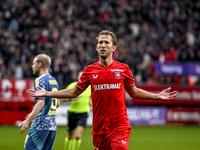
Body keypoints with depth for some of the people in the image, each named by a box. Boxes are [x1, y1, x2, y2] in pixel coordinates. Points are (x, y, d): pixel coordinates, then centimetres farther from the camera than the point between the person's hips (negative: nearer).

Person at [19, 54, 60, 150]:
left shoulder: (40, 80, -10)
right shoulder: (54, 81, 16)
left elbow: (41, 103, -20)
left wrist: (28, 120, -21)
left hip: (40, 125, -9)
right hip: (52, 125, 9)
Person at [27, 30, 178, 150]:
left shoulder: (123, 69, 2)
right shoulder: (90, 70, 4)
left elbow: (134, 92, 16)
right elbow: (74, 92, 17)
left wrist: (157, 96, 9)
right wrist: (47, 93, 13)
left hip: (120, 126, -2)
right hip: (99, 128, 2)